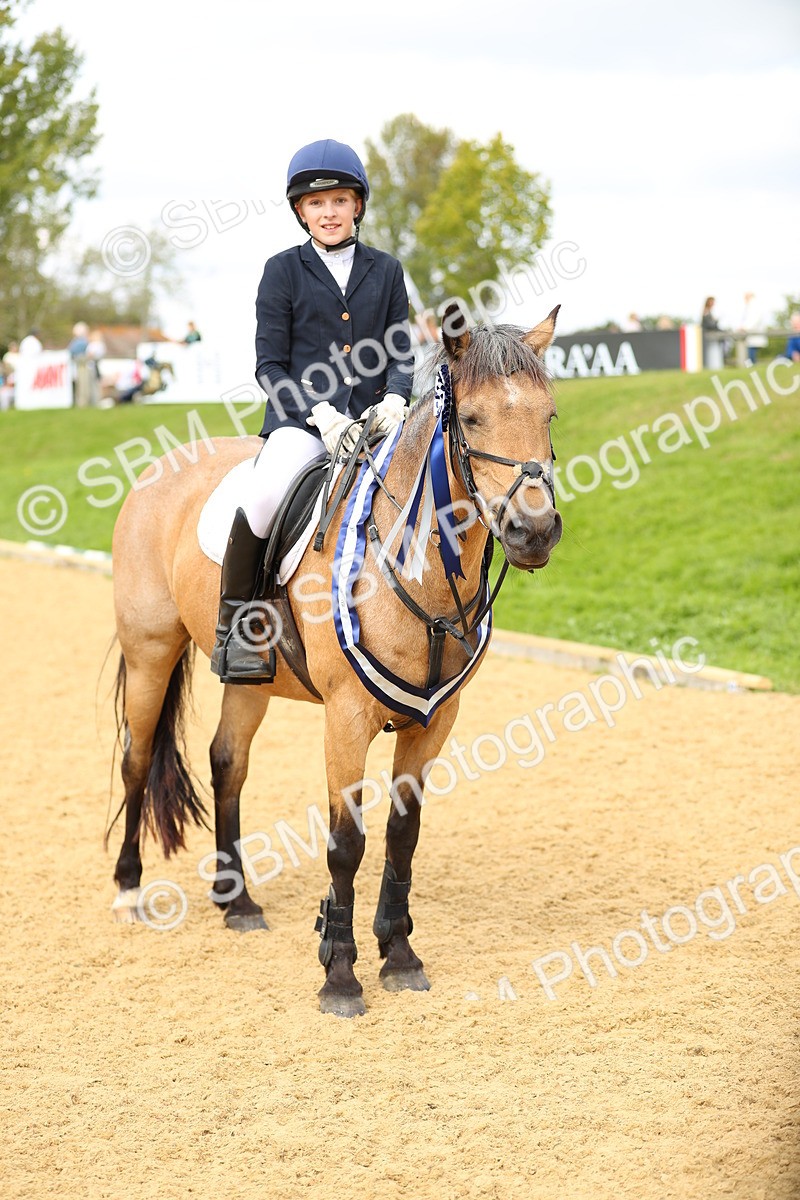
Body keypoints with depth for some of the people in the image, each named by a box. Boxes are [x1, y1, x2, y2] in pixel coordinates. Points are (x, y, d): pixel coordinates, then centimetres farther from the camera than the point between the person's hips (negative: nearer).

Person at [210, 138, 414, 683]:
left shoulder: (386, 270, 13)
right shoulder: (284, 271, 6)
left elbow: (402, 352, 11)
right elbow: (270, 365, 1)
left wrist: (395, 401, -11)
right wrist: (320, 413, -14)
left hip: (374, 419, 3)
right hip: (300, 417, -3)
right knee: (263, 496, -33)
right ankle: (233, 625, -17)